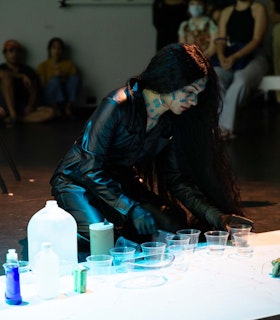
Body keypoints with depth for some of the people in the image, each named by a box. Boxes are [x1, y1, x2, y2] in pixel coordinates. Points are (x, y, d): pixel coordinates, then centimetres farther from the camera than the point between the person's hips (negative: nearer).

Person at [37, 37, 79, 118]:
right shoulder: (43, 66, 2)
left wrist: (64, 77, -15)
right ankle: (55, 108, -22)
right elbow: (42, 85, -3)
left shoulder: (69, 64, 8)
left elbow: (75, 80, 1)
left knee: (74, 78, -23)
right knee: (55, 79, -31)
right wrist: (54, 75, -17)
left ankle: (68, 108, -20)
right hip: (50, 99, -2)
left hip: (66, 96, 2)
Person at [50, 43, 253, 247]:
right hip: (78, 183, -6)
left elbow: (177, 179, -4)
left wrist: (216, 216, -16)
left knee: (173, 226, -16)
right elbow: (90, 170, -27)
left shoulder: (173, 122, -7)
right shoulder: (119, 106, -27)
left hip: (122, 182, 6)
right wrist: (131, 210, -30)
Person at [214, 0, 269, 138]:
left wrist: (235, 57, -22)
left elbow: (257, 40, -7)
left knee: (241, 81, -36)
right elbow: (221, 39, 9)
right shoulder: (227, 12, 17)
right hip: (229, 58, 3)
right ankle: (223, 127, -36)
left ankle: (224, 126, -31)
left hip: (253, 57, -3)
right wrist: (221, 56, -15)